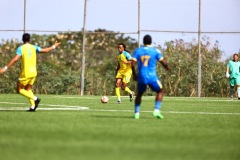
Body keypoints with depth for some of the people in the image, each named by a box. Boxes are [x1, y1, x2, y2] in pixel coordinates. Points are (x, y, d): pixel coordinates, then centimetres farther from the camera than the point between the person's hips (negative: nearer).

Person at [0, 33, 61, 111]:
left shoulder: (21, 48, -9)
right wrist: (54, 46, 27)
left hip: (26, 73, -6)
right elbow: (45, 50, 9)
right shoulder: (34, 47, 3)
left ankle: (35, 99, -10)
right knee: (28, 89, 20)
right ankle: (33, 106, 7)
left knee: (19, 90, 6)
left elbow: (15, 59, -20)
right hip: (33, 72, 6)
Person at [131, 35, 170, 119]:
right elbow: (163, 62, 0)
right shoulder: (155, 51, 0)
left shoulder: (137, 51, 5)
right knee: (160, 91, 17)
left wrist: (134, 74, 11)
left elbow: (133, 64, -2)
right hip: (152, 77, -3)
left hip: (141, 77, 3)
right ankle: (157, 110, 1)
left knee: (139, 94, 24)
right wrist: (167, 67, 22)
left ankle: (136, 113, 14)